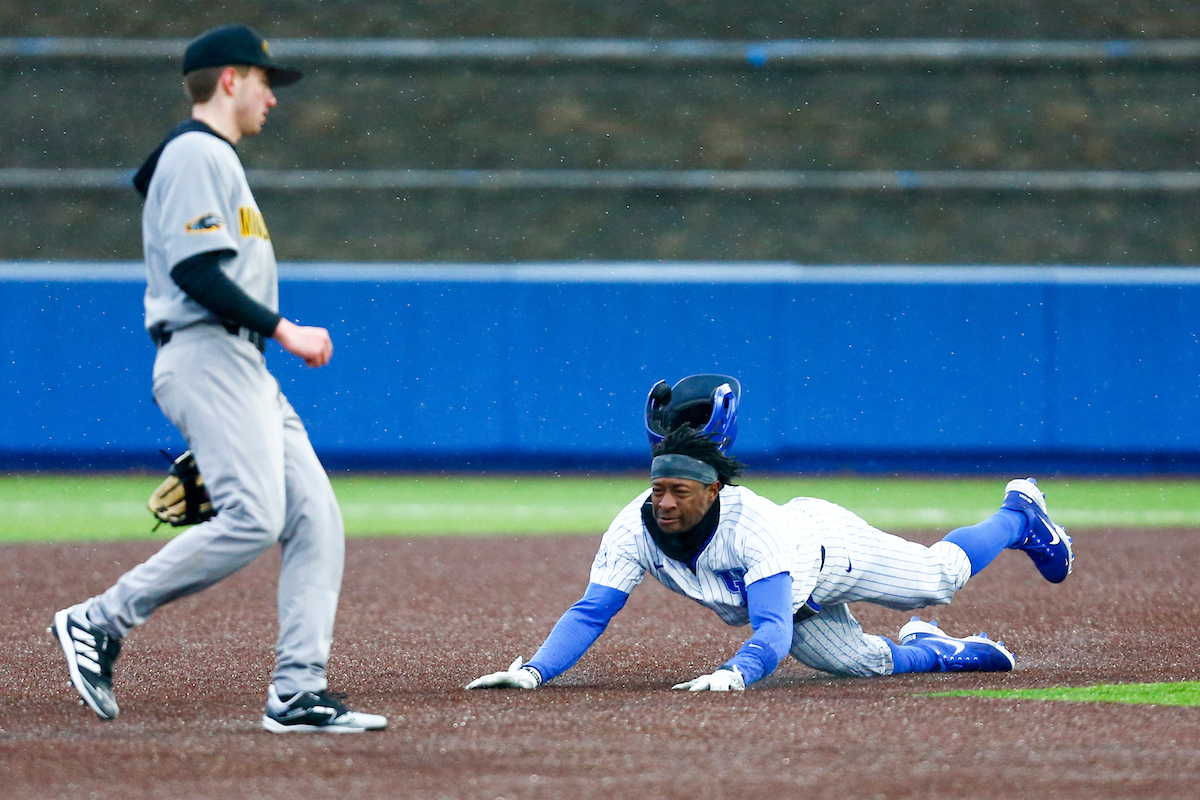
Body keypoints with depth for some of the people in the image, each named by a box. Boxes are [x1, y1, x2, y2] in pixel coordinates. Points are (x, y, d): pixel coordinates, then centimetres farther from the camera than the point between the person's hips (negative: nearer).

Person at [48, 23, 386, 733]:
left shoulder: (217, 158, 25)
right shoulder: (196, 155, -7)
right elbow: (197, 273, -19)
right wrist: (284, 330, -16)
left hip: (244, 369, 11)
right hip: (207, 358, -11)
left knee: (315, 516, 0)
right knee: (251, 518, -20)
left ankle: (298, 692, -5)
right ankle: (99, 622, -12)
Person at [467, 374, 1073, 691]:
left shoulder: (751, 525, -47)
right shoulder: (636, 528, -35)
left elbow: (772, 633, -55)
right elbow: (591, 611, -38)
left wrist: (735, 673, -76)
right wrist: (535, 672, -54)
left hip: (830, 547, -4)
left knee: (941, 576, 19)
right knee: (864, 662, 11)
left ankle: (1020, 513, 49)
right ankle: (935, 651, 43)